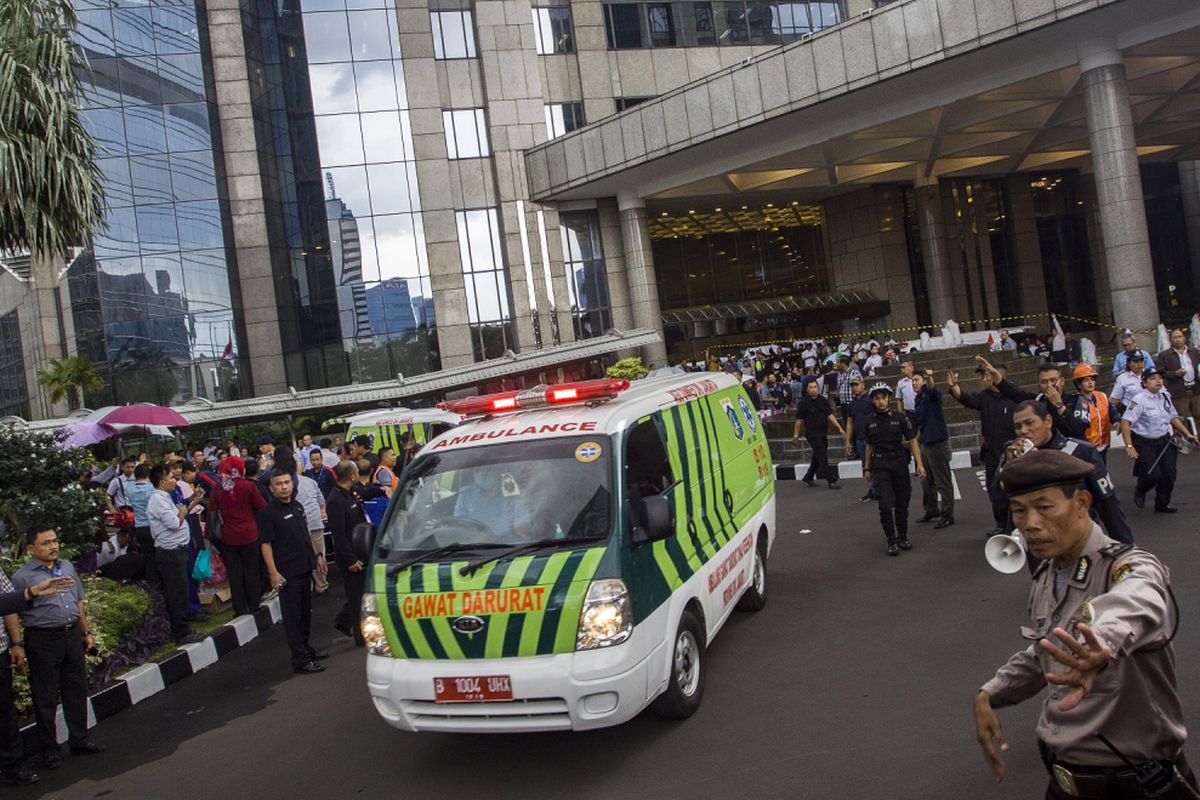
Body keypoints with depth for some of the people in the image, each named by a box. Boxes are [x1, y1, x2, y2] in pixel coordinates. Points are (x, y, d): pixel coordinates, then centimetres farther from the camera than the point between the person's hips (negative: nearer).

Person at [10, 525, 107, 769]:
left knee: (77, 691, 14)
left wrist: (86, 632, 17)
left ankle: (79, 740, 28)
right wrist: (17, 645, -13)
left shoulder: (67, 567, 9)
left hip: (72, 636, 6)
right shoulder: (22, 578, -9)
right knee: (46, 699, 4)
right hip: (43, 641, -6)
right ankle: (48, 749, 17)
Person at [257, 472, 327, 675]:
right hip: (287, 572, -8)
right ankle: (301, 661, 2)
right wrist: (273, 572, -21)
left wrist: (316, 555, 20)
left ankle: (306, 649, 32)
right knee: (292, 617, -2)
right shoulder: (268, 513, -12)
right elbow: (266, 544, -16)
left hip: (304, 567, 8)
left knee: (305, 612, 18)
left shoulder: (297, 506, 11)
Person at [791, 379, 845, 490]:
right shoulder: (803, 403, -8)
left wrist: (839, 428, -6)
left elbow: (830, 415, 3)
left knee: (817, 457, 15)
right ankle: (831, 481, -7)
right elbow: (799, 420, -5)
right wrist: (796, 435, -3)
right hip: (812, 434, -6)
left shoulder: (823, 400, 5)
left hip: (823, 433, 6)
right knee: (823, 457, -9)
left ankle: (808, 478, 30)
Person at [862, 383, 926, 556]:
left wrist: (919, 464, -9)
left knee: (902, 503, 8)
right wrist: (867, 469, 15)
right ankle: (892, 541, -3)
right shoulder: (870, 421, 5)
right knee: (886, 504, -10)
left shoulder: (900, 417, -2)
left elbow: (912, 441, -2)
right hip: (880, 466, 0)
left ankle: (903, 537, 24)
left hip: (900, 463, 0)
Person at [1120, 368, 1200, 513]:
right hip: (1144, 444, -6)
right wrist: (1129, 446, -23)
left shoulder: (1165, 397, 7)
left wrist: (1188, 434, 13)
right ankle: (1140, 492, 19)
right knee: (1153, 475, -15)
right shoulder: (1139, 400, -15)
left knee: (1169, 473, 1)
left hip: (1164, 441, 6)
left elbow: (1173, 417, 20)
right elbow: (1125, 422, -20)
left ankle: (1162, 504, 22)